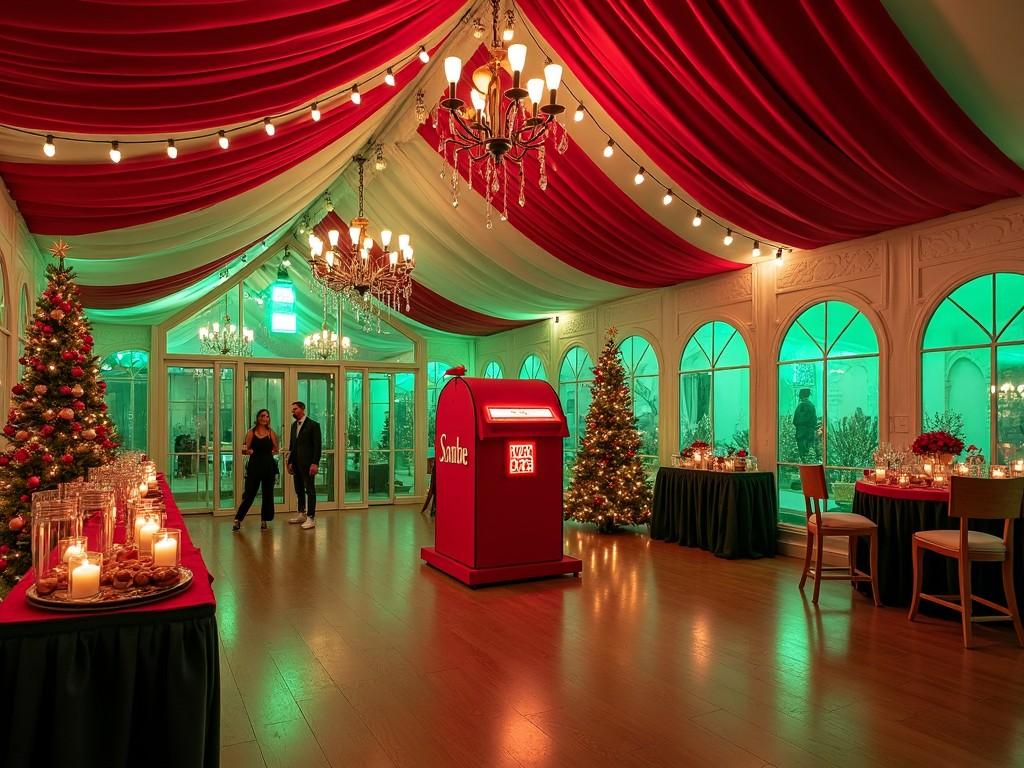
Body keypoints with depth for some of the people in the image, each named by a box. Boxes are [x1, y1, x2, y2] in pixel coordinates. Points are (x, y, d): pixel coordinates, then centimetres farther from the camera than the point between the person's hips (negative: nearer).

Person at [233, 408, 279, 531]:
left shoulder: (271, 432, 3)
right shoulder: (251, 433, 0)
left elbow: (276, 449, 2)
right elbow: (245, 451, -1)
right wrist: (246, 451, -21)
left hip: (268, 466, 2)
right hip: (254, 466, -2)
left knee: (267, 494, 7)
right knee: (249, 494, -2)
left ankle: (264, 520, 21)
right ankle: (238, 519, 8)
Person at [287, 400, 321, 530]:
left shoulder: (313, 425, -7)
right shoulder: (294, 425, 15)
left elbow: (317, 446, -11)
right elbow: (292, 445, 18)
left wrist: (315, 463, -18)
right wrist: (290, 462, 13)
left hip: (308, 463, -7)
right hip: (296, 464, 7)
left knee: (310, 490, -3)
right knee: (299, 489, 12)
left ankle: (311, 518, -1)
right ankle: (302, 514, 23)